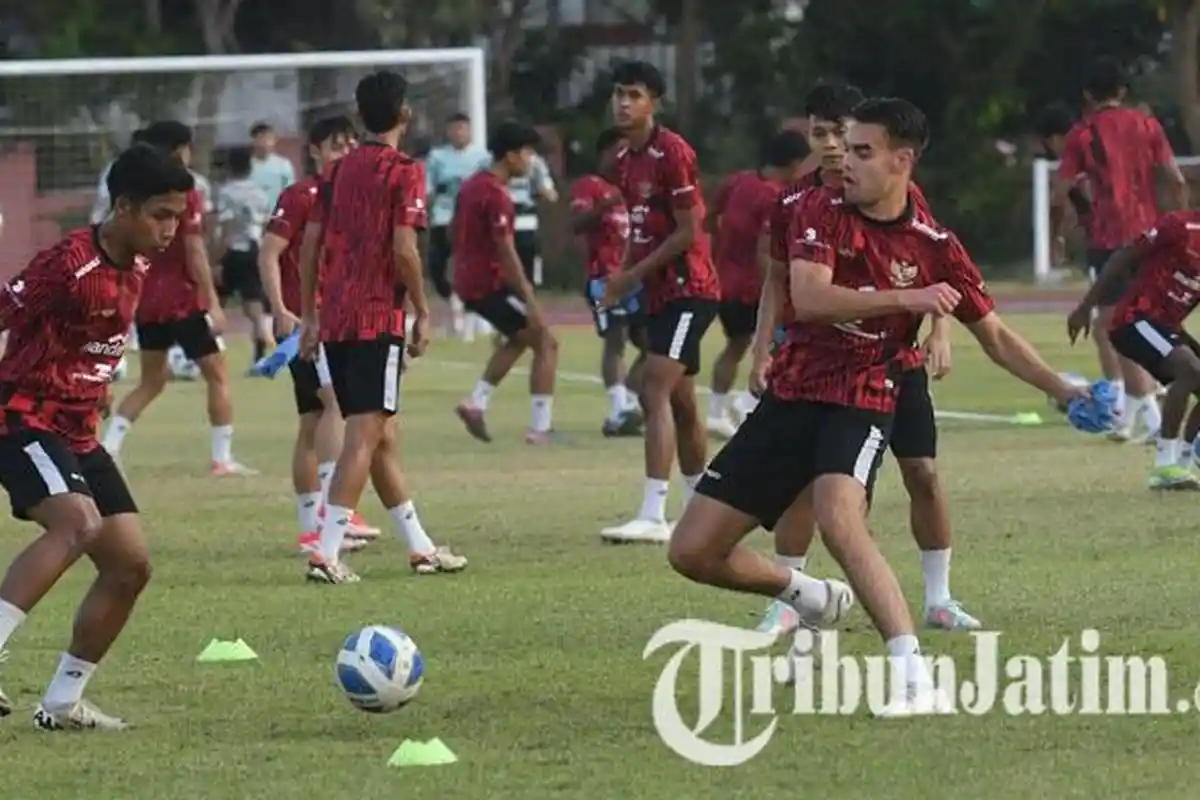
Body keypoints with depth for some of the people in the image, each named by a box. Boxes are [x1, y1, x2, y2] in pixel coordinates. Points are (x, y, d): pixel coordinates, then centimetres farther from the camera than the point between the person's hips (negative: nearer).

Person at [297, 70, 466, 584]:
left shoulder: (337, 171, 12)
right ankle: (327, 552, -17)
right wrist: (422, 312, -5)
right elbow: (404, 249, -14)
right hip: (377, 319, -7)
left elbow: (310, 243, 11)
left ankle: (419, 547, 24)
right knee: (366, 435, -8)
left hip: (333, 320, 7)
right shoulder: (403, 172, -7)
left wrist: (309, 314, 16)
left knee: (381, 434, 14)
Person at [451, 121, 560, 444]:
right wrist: (530, 301, -23)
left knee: (521, 337, 27)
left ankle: (477, 402, 18)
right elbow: (506, 252, -23)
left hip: (469, 281, 10)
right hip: (491, 282, -10)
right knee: (546, 343, -3)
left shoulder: (472, 185, 10)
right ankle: (540, 427, -7)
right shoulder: (496, 195, -19)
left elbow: (455, 235, 20)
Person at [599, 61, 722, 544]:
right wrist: (624, 278, 6)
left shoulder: (671, 153, -15)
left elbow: (688, 231, -16)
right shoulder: (625, 161, 12)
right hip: (659, 294, 9)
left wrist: (634, 274, -15)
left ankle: (653, 516, -23)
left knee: (656, 391, -18)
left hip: (688, 289, -9)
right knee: (680, 404, 15)